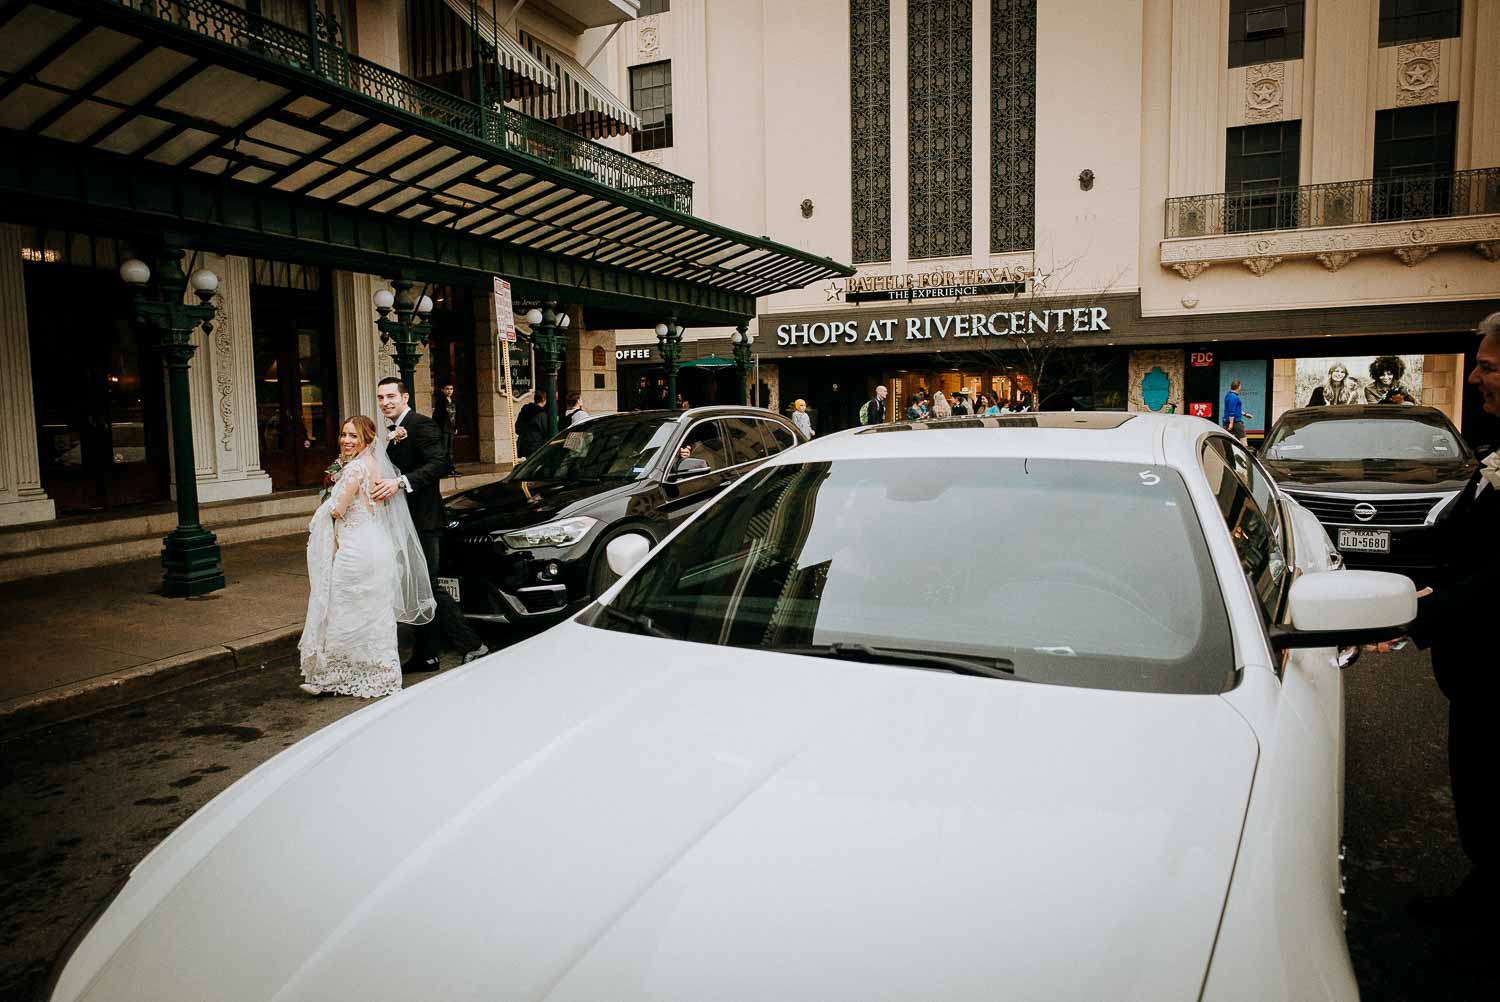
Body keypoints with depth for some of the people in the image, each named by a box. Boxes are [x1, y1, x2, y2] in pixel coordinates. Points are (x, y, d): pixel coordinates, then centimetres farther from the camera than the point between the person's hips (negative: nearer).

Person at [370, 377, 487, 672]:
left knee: (429, 586, -10)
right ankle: (425, 655, 18)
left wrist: (400, 482, -33)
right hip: (404, 520, 9)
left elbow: (436, 465, -22)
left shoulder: (421, 424, -10)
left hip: (423, 518, -9)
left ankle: (473, 646, -5)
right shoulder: (391, 431, 18)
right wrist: (391, 443, -9)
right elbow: (389, 469, 9)